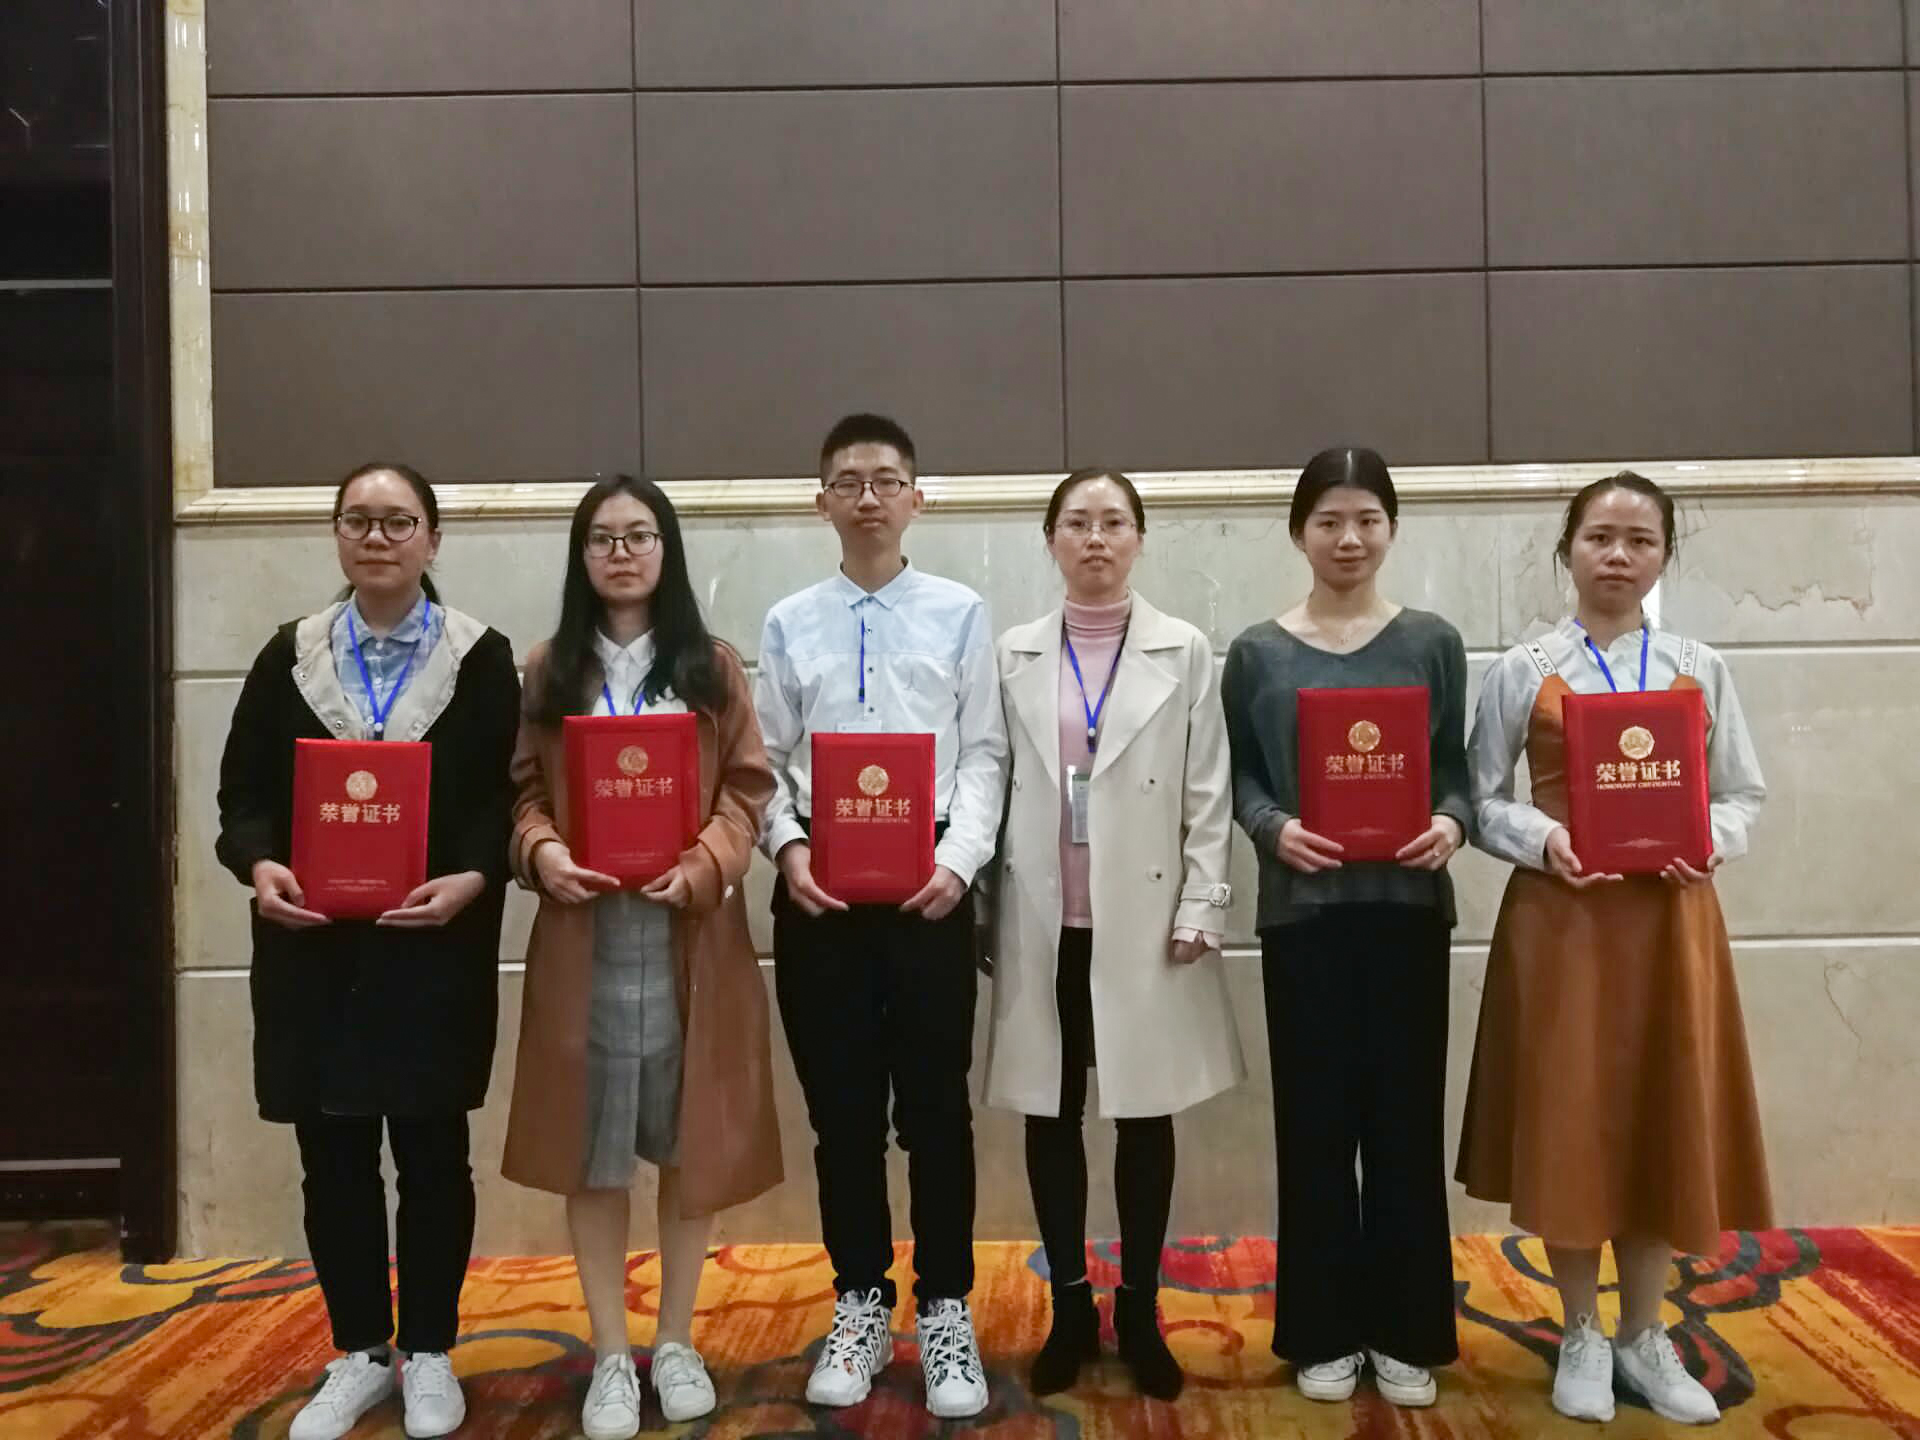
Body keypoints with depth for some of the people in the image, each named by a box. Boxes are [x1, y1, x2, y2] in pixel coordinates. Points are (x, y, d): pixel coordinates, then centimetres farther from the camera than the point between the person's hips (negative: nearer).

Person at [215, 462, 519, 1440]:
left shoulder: (481, 659, -1)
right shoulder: (289, 657, 6)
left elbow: (508, 797, -4)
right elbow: (243, 793, 5)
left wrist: (471, 879, -22)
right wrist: (259, 866, -15)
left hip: (435, 947, -2)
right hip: (312, 948, 3)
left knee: (432, 1151, 7)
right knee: (332, 1156, 10)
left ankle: (429, 1354, 24)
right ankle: (358, 1355, 27)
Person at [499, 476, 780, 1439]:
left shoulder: (712, 667, 6)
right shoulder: (547, 671, 7)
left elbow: (747, 788, 1)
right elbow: (520, 788, 4)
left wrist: (703, 865, -15)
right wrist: (540, 850, -16)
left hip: (690, 932, 0)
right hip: (583, 934, 0)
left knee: (690, 1136, 7)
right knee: (591, 1146, 5)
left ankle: (676, 1342, 24)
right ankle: (610, 1356, 19)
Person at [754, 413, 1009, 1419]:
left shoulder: (960, 615, 5)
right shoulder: (788, 624, 8)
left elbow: (983, 756, 1)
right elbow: (766, 763, 6)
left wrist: (959, 860, -12)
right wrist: (787, 850, -10)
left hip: (929, 885, -1)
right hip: (818, 889, 2)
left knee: (935, 1107, 6)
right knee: (841, 1109, 10)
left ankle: (946, 1310, 21)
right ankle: (860, 1305, 26)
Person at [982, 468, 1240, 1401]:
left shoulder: (1185, 652, 3)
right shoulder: (1013, 655, 6)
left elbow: (1208, 794, 0)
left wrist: (1201, 908, -7)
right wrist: (987, 913, 0)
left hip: (1144, 917, -1)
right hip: (1042, 920, 1)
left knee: (1144, 1112, 6)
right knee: (1051, 1113, 8)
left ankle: (1138, 1310, 22)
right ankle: (1070, 1308, 23)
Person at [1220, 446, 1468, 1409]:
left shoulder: (1432, 642, 6)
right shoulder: (1258, 653, 4)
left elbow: (1455, 765, 6)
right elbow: (1240, 777, 3)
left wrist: (1452, 823, -14)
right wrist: (1273, 828, -17)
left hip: (1407, 905, 1)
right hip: (1303, 909, -1)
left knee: (1405, 1118, 6)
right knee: (1316, 1119, 5)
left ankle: (1406, 1333, 21)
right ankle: (1324, 1332, 20)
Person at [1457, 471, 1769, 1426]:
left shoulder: (1700, 669, 7)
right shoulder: (1522, 672, 1)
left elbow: (1745, 792, 9)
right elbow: (1480, 801, 1)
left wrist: (1711, 839, -11)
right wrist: (1545, 839, -17)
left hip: (1670, 915, 2)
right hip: (1561, 916, -2)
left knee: (1665, 1117, 8)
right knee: (1568, 1120, 2)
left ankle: (1644, 1336, 26)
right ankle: (1581, 1337, 21)